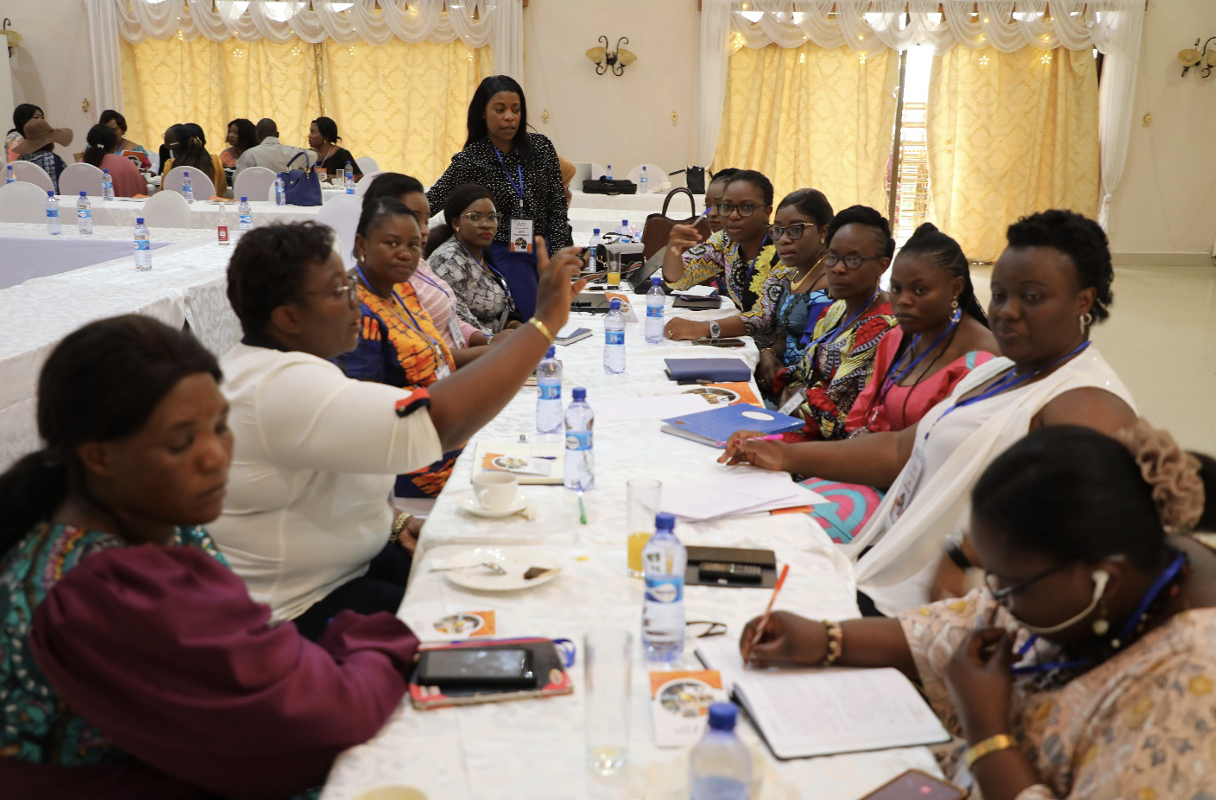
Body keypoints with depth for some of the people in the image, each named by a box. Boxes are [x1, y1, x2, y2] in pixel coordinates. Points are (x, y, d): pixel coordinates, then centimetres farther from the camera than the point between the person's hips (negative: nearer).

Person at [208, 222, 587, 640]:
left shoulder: (270, 365, 7)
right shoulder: (283, 387, -29)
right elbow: (437, 422, -38)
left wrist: (390, 522, 3)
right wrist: (545, 322, -32)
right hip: (304, 612, -10)